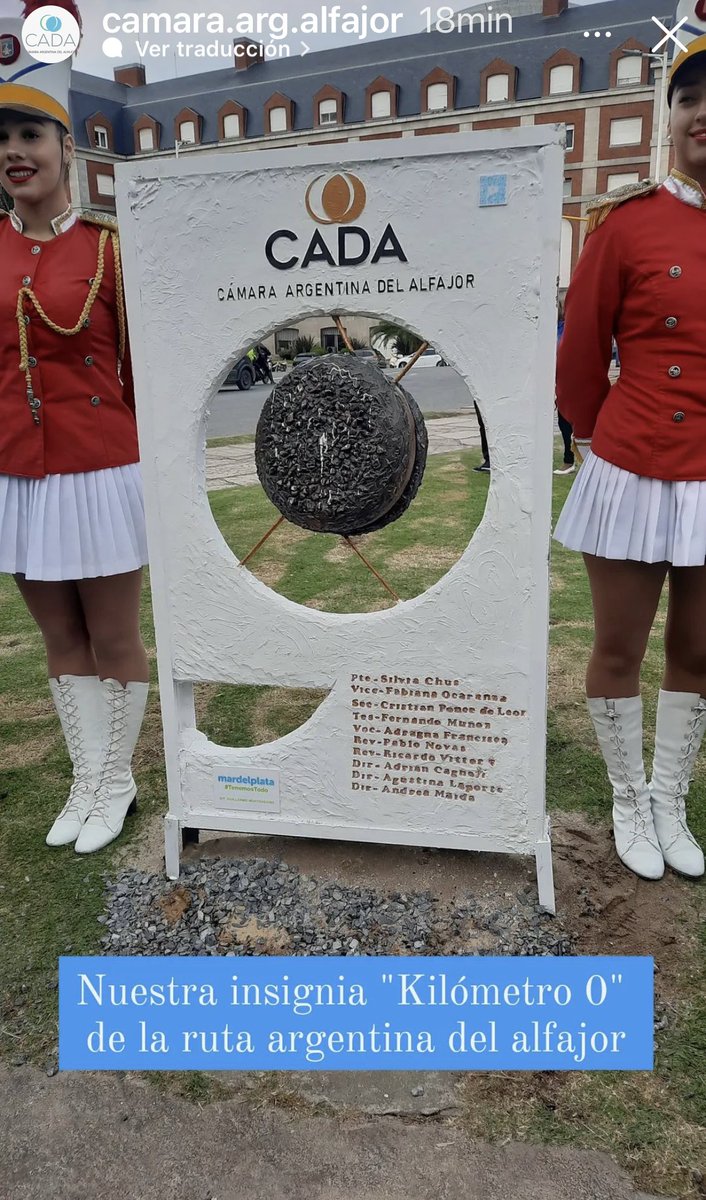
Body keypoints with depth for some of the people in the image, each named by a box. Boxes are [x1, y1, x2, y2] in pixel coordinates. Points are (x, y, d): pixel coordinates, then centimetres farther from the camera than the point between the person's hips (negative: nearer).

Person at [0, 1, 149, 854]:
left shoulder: (110, 246, -3)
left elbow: (143, 368, 0)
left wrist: (155, 469, 2)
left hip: (100, 473, -4)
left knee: (114, 640, 6)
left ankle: (115, 782, 23)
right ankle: (87, 779, 27)